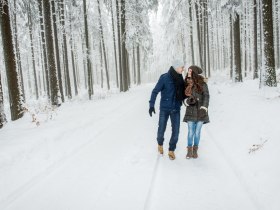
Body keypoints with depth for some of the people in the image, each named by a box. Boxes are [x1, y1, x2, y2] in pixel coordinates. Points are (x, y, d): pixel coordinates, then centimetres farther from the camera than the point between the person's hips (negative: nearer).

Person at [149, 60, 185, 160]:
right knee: (161, 129, 6)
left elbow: (183, 92, 15)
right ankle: (160, 143, 37)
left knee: (176, 131, 0)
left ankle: (171, 150, 19)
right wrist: (151, 105, -16)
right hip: (164, 109, -3)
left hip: (176, 109, 4)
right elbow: (155, 91, -10)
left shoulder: (180, 78, 3)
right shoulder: (164, 77, -11)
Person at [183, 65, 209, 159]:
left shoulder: (202, 83, -4)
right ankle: (189, 150, 16)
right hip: (191, 111, 2)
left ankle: (195, 150, 22)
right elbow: (184, 97, 11)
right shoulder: (187, 84, 6)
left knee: (197, 132, 7)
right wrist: (188, 101, -11)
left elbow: (206, 96, -7)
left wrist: (204, 108, -17)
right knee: (191, 132, 2)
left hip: (200, 112, -1)